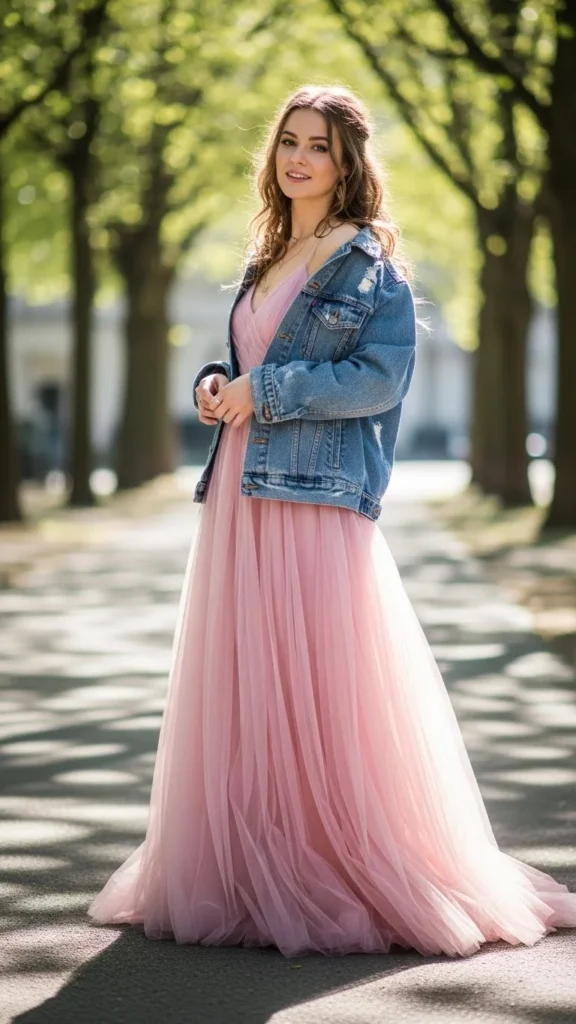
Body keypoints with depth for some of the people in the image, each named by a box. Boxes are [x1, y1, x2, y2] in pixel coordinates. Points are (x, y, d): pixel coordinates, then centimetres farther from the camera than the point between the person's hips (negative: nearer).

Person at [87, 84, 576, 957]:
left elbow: (382, 377, -12)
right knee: (238, 690, 7)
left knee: (320, 693, -7)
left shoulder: (370, 263, -3)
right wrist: (214, 384, 4)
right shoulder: (267, 261, 19)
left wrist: (264, 391, -13)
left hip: (317, 500, -7)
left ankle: (356, 879, 1)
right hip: (239, 498, 7)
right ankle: (244, 875, 14)